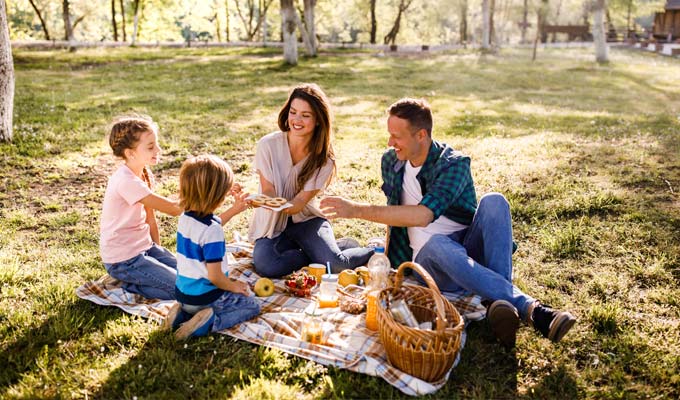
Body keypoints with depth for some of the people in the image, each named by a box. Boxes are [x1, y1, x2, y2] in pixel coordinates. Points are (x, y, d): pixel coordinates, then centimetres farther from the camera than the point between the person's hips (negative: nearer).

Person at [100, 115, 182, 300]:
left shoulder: (145, 174, 3)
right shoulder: (126, 181, -25)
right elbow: (172, 208, -29)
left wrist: (158, 251, 4)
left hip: (144, 246, 9)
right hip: (123, 260, -9)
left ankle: (132, 279, 14)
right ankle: (128, 285, 1)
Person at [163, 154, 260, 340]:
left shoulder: (185, 218, -4)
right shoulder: (212, 233, -28)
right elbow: (214, 277, -25)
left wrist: (234, 210, 22)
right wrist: (234, 286, -6)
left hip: (183, 293, 7)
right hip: (205, 297, -7)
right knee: (252, 306, 11)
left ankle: (183, 312, 10)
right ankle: (209, 321, -10)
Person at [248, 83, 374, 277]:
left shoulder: (324, 160, -11)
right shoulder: (268, 145, -14)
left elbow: (299, 203, -16)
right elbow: (268, 193, -11)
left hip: (306, 220, 0)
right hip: (272, 224, 0)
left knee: (335, 264, -26)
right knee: (265, 266, -31)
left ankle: (373, 251, 7)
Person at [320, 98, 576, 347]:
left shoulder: (454, 164, -13)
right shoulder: (390, 161, 7)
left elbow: (423, 215, -30)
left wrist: (358, 210, -29)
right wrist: (387, 259, 21)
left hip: (471, 253, -2)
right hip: (430, 260, 2)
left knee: (494, 201, -30)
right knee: (437, 243, -36)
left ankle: (500, 299, -41)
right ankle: (530, 308, -41)